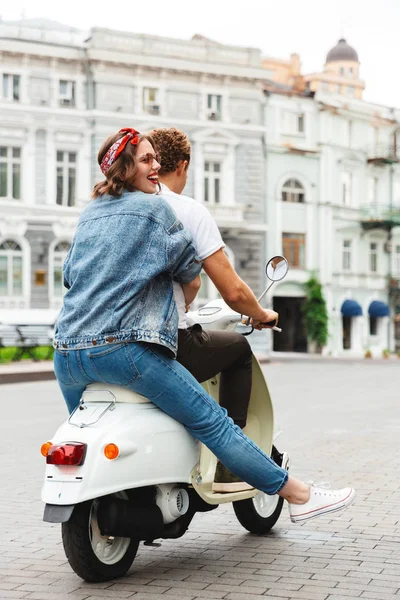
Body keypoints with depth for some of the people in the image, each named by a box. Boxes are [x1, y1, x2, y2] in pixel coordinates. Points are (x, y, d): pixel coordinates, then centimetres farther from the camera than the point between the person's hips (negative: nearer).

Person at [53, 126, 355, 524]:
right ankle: (299, 495, -2)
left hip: (67, 353, 7)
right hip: (123, 347, -7)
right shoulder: (153, 207, 1)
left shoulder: (88, 214, 20)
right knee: (214, 422, -5)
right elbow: (188, 268, 4)